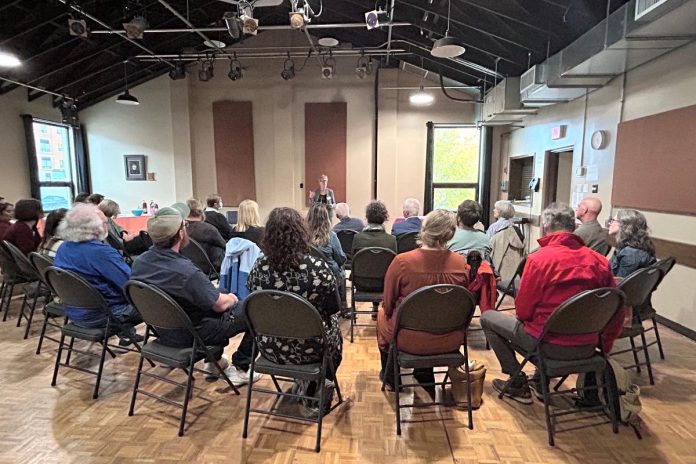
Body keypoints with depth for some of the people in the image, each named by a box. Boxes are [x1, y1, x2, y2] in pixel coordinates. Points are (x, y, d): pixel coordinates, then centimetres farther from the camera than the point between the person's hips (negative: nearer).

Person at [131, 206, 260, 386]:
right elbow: (220, 304, -21)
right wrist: (231, 298, 3)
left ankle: (214, 360, 33)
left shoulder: (139, 262, -9)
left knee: (222, 292, 27)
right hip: (191, 335, -8)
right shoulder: (186, 272, -33)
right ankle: (239, 369, 12)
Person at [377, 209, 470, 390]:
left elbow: (388, 304, -10)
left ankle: (390, 375, 46)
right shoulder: (461, 263, -14)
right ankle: (425, 374, 50)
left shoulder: (401, 262, -22)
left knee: (382, 314, 29)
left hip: (409, 340, -3)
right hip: (450, 342, 3)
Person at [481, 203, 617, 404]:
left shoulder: (538, 259, -18)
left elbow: (523, 311, -12)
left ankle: (518, 384, 16)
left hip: (551, 345, -6)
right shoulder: (599, 260, -4)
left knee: (487, 318, 12)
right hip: (588, 347, 6)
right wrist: (604, 342, 19)